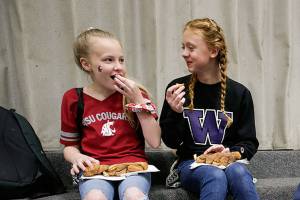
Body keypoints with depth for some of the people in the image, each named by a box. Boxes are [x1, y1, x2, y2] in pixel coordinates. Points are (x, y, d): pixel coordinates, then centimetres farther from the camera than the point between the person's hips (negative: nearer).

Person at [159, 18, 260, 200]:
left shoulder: (239, 93, 3)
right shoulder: (177, 89, 3)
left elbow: (249, 144, 8)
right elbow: (171, 142, 6)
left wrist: (230, 152, -13)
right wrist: (175, 113, -12)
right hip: (190, 164, 0)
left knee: (238, 172, -36)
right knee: (215, 176, -35)